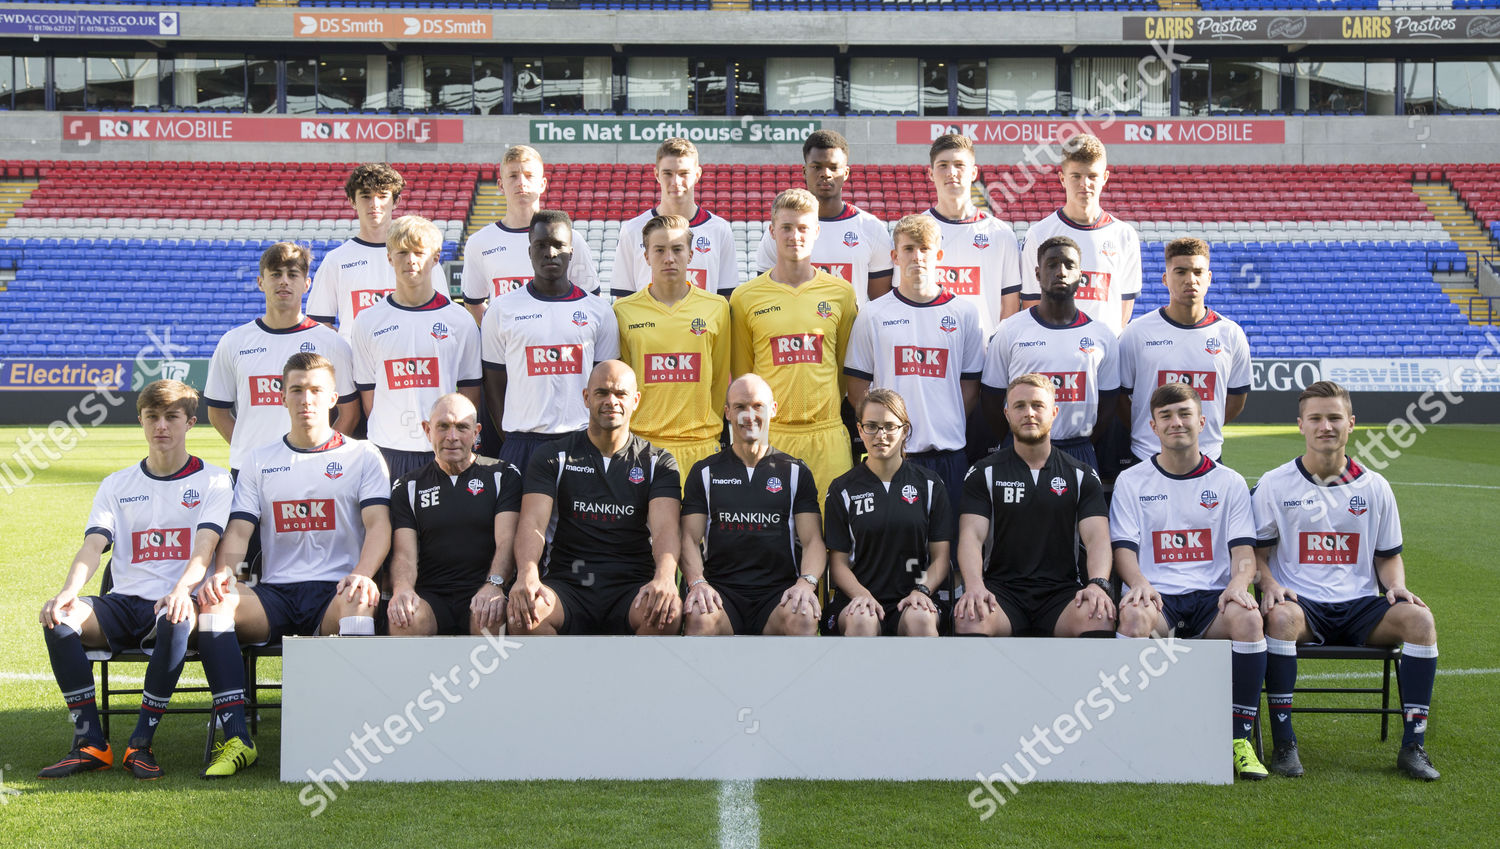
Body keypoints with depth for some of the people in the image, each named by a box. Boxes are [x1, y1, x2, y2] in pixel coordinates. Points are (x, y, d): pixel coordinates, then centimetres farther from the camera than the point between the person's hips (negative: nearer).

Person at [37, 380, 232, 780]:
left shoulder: (212, 481, 8)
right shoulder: (117, 485, 17)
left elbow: (205, 545, -8)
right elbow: (94, 545, 2)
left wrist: (181, 590, -30)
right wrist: (68, 591, -20)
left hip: (176, 602, -3)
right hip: (124, 601, 3)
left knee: (176, 621, -40)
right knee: (59, 618, -27)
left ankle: (141, 743, -29)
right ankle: (90, 743, -24)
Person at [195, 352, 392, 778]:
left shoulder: (362, 456, 11)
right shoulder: (259, 462, 19)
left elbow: (379, 524, -2)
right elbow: (239, 530, 10)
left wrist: (363, 575, -23)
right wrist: (224, 571, -14)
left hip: (335, 590, -2)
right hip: (275, 591, 3)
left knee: (357, 603, -39)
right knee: (213, 602, -28)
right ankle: (236, 738, -31)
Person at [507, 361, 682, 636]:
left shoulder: (657, 463, 13)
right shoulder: (553, 458, 12)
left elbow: (665, 528, -3)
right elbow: (532, 523, -2)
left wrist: (664, 576, -27)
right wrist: (527, 574, -26)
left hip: (632, 588, 0)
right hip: (567, 585, 0)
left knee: (668, 613, -35)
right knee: (523, 613, -33)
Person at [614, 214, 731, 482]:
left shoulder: (716, 307, 5)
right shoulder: (623, 311, 3)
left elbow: (720, 379, 11)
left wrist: (705, 425, 9)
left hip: (700, 443, 1)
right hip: (642, 442, 0)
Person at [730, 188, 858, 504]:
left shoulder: (841, 293, 7)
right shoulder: (745, 298, 5)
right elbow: (741, 374, 10)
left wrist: (824, 409, 13)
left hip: (826, 433, 1)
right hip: (768, 436, -1)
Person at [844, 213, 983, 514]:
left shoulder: (963, 313, 7)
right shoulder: (873, 315, 5)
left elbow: (970, 386, 11)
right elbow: (857, 387, 6)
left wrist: (951, 429, 0)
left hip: (949, 454, 1)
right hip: (890, 453, -1)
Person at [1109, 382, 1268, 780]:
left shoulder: (1229, 482, 13)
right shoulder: (1131, 481, 12)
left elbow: (1243, 548, 5)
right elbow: (1123, 547, 5)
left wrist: (1239, 583, -18)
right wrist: (1139, 583, -18)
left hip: (1212, 597, 1)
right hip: (1157, 597, -1)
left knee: (1247, 617, -34)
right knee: (1134, 615, -37)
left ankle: (1240, 738, -24)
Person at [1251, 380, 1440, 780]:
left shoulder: (1374, 486, 10)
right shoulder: (1275, 485, 4)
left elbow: (1388, 556, 17)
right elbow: (1256, 552, 6)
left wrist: (1397, 586, -5)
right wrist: (1270, 584, -15)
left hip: (1360, 606, 2)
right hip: (1302, 603, -2)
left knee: (1419, 619, -26)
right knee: (1281, 616, -38)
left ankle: (1413, 745, -19)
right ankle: (1283, 743, -28)